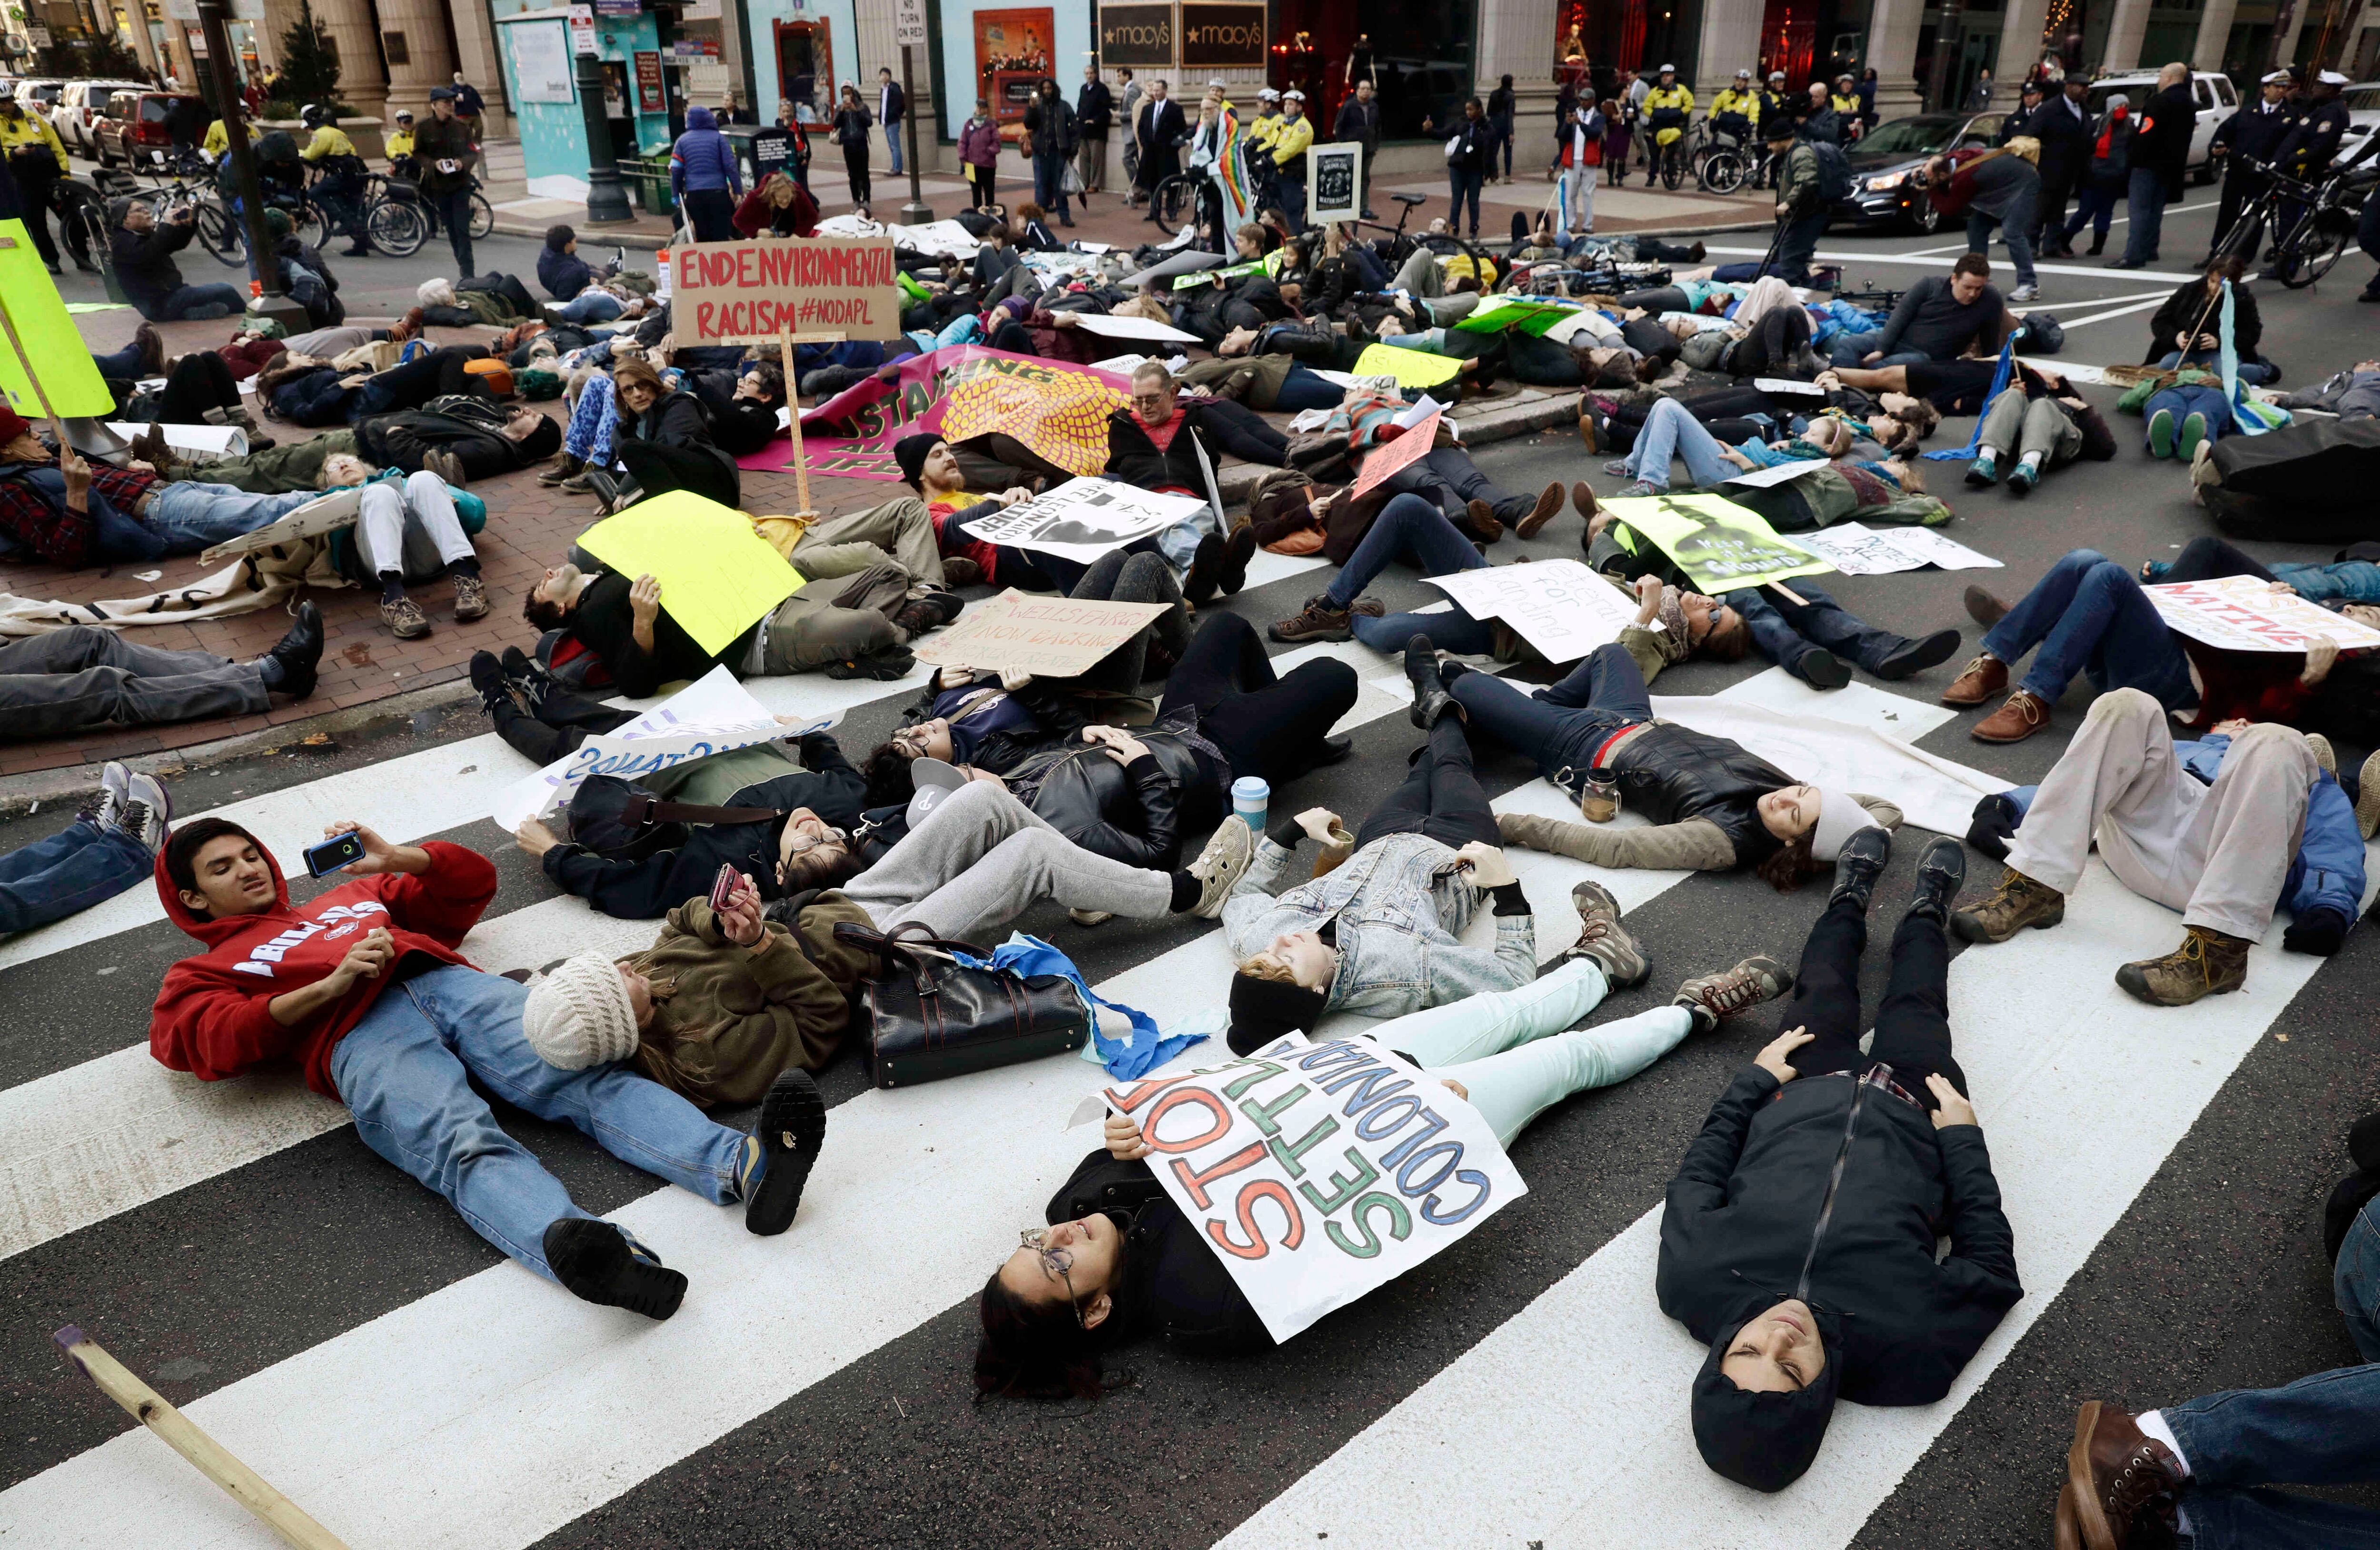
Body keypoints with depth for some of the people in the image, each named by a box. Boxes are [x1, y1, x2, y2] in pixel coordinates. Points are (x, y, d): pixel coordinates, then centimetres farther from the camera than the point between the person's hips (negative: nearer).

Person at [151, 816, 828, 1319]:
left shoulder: (352, 895, 42)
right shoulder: (201, 973, 30)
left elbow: (473, 882, 38)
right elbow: (206, 1044, 7)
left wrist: (399, 858, 20)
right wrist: (329, 986, -5)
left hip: (451, 984, 4)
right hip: (361, 1037, -3)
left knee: (589, 1076, -27)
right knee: (466, 1146, -36)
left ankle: (742, 1167, -51)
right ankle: (568, 1247, -66)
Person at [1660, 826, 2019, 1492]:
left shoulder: (1690, 1284, -41)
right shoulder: (1906, 1352, -43)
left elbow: (1696, 1179, -19)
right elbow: (1993, 1266, -22)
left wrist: (1753, 1081, -10)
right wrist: (1963, 1137, -17)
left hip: (1798, 1095, 1)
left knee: (1822, 996, 25)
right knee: (1914, 1010, 23)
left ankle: (1850, 900, 60)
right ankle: (1925, 912, 58)